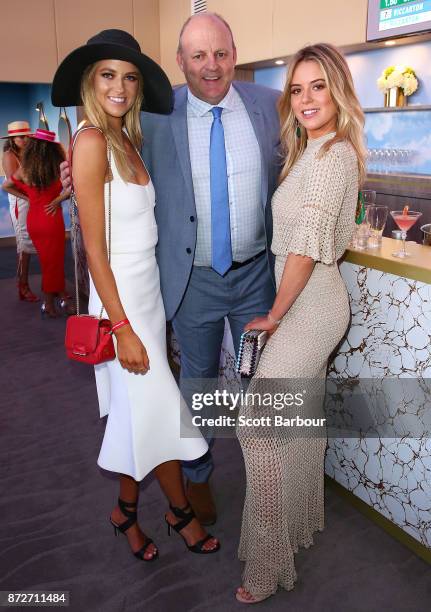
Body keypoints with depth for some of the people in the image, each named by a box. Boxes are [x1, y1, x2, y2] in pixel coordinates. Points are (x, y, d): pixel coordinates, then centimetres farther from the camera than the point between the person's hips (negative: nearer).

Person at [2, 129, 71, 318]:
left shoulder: (24, 169, -2)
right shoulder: (58, 168, -11)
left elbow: (5, 186, 8)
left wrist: (27, 197, 8)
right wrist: (57, 201, -10)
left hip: (32, 219, 3)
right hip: (51, 219, -3)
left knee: (48, 261, 17)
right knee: (53, 261, 10)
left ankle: (62, 297, 23)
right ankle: (49, 305, 19)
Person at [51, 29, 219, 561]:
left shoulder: (128, 140, 9)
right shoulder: (92, 141, -15)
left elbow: (138, 223, 9)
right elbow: (95, 249, -18)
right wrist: (123, 329, -19)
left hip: (148, 288, 8)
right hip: (120, 297, -8)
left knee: (137, 412, 16)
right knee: (160, 409, 4)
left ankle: (127, 509, 36)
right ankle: (181, 512, 27)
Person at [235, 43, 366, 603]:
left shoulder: (332, 154, -17)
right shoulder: (315, 151, 14)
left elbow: (307, 247, -23)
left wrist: (273, 316, -13)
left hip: (308, 306, -10)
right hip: (312, 302, 10)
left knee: (259, 423, -6)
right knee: (302, 420, 20)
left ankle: (269, 564, 8)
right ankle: (305, 520, 40)